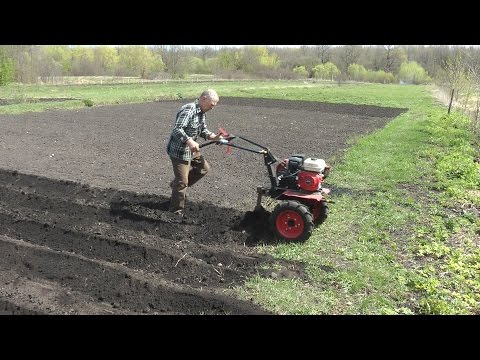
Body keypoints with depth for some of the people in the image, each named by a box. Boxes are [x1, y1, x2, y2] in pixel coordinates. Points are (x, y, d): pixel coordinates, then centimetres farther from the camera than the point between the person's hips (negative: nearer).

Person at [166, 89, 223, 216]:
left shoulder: (202, 112, 7)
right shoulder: (188, 110, -25)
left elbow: (203, 130, 12)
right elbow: (177, 130, -33)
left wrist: (214, 137, -6)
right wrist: (190, 142, -47)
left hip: (190, 150, 10)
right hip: (179, 151, -10)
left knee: (204, 168, 22)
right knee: (182, 182, -3)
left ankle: (177, 185, 30)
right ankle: (176, 211, 12)